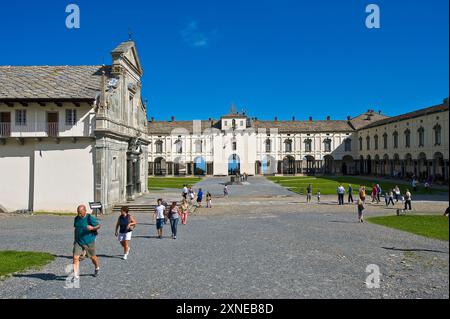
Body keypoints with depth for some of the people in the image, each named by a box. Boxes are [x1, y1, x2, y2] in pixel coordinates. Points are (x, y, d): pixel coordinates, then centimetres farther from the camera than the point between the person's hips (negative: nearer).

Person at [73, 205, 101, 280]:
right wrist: (75, 239, 16)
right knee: (75, 257, -10)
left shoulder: (90, 218, -16)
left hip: (89, 242, -4)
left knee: (92, 257, 14)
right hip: (78, 242, 4)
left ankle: (97, 268, 43)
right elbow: (76, 229, 15)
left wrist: (92, 228, -28)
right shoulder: (76, 218, 1)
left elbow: (98, 225, -8)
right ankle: (76, 276, -1)